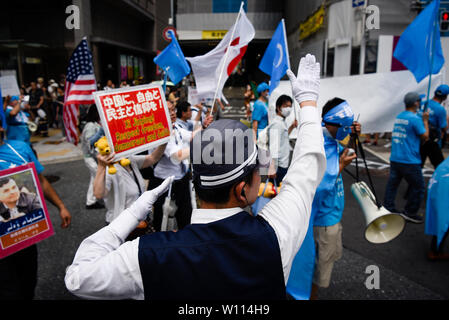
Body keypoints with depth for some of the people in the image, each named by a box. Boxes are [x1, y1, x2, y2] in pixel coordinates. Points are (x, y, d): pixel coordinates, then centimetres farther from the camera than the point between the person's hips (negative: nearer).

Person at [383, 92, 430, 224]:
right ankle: (410, 213, 12)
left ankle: (388, 208, 16)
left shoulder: (398, 117, 11)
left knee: (392, 183, 11)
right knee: (418, 187, 7)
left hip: (395, 159, 8)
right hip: (409, 161, -7)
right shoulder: (415, 119, -13)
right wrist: (425, 120, 4)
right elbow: (425, 136, -6)